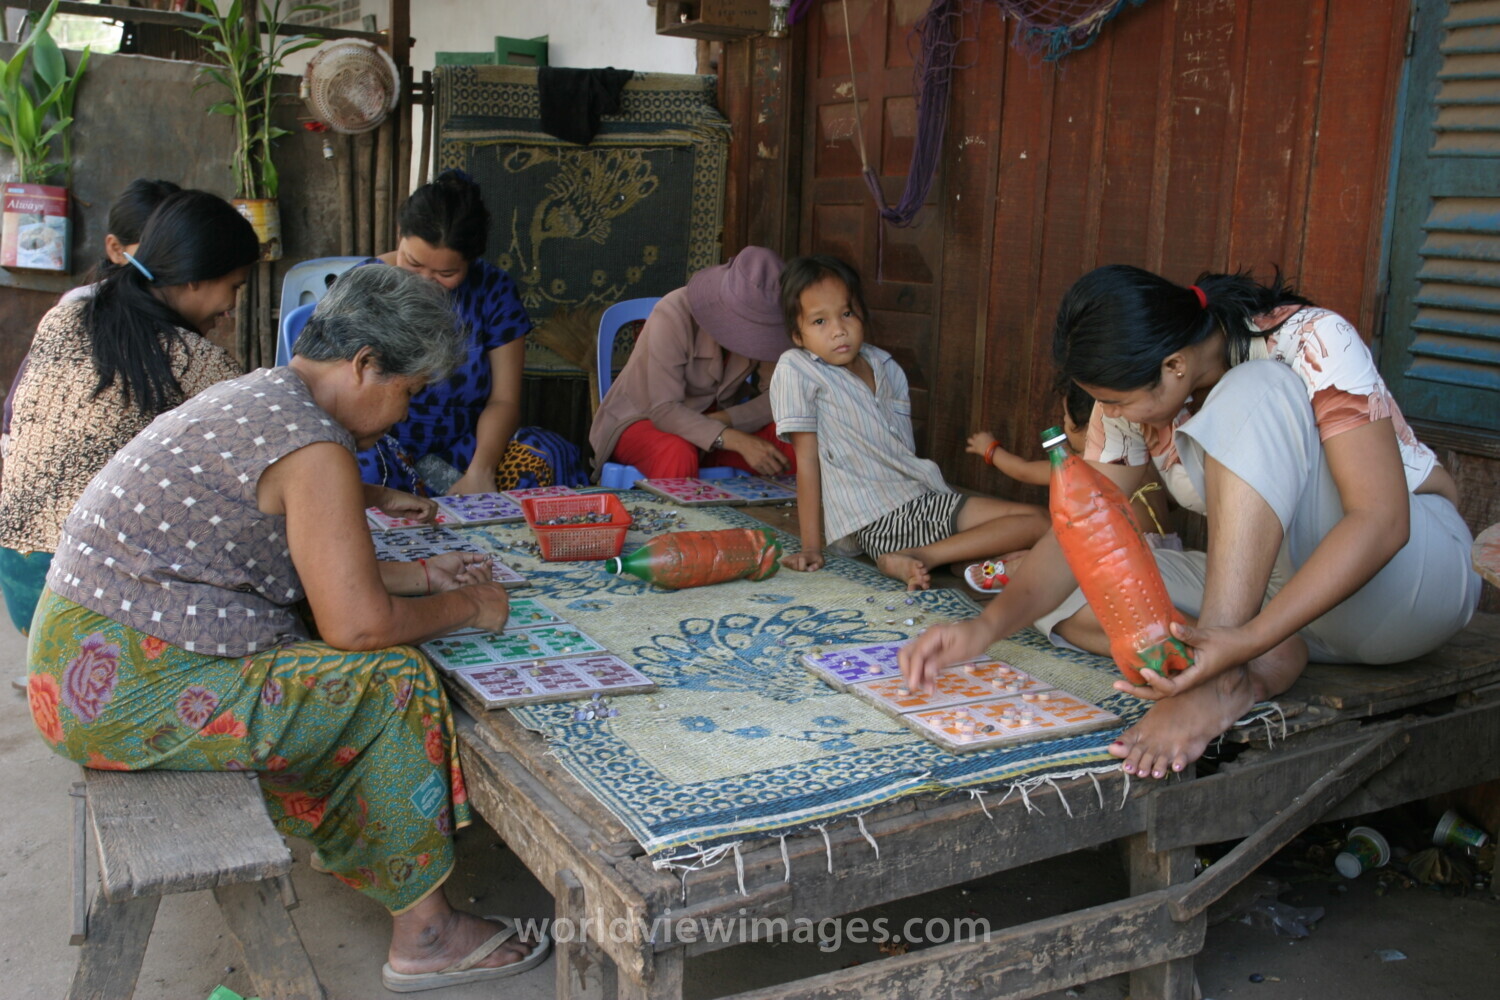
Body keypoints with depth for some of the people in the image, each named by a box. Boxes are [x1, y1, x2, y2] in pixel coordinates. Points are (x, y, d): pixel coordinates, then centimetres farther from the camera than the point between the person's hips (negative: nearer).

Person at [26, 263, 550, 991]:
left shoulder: (255, 399, 13)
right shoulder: (312, 446, -19)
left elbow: (310, 567, 22)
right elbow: (358, 623, -22)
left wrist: (419, 574, 17)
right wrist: (466, 606, -5)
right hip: (131, 694, -10)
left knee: (336, 664, 18)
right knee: (392, 682, -7)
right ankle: (424, 935, 5)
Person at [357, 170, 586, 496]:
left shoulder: (493, 289, 0)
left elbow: (503, 400, -4)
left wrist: (479, 472, -24)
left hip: (463, 444, 1)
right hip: (379, 443, -1)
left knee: (547, 454, -28)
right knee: (361, 469, -37)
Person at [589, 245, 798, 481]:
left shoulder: (764, 320, -12)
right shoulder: (673, 316, -27)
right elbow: (663, 411, -32)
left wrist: (725, 418, -30)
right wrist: (739, 441, -43)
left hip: (714, 420, 4)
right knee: (679, 454, -39)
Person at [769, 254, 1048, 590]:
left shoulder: (887, 368, 12)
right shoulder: (796, 370, -6)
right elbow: (807, 461, -9)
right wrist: (811, 547, -9)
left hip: (928, 499, 8)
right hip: (878, 521, -7)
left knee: (1036, 521, -6)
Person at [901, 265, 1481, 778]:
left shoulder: (1310, 343, -23)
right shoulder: (1136, 397, -5)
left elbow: (1381, 519, -31)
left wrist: (1245, 640, -43)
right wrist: (986, 627, -25)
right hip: (1280, 590, 6)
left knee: (1253, 392, -31)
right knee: (1067, 592, -13)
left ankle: (1228, 679, -37)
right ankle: (1262, 665, -24)